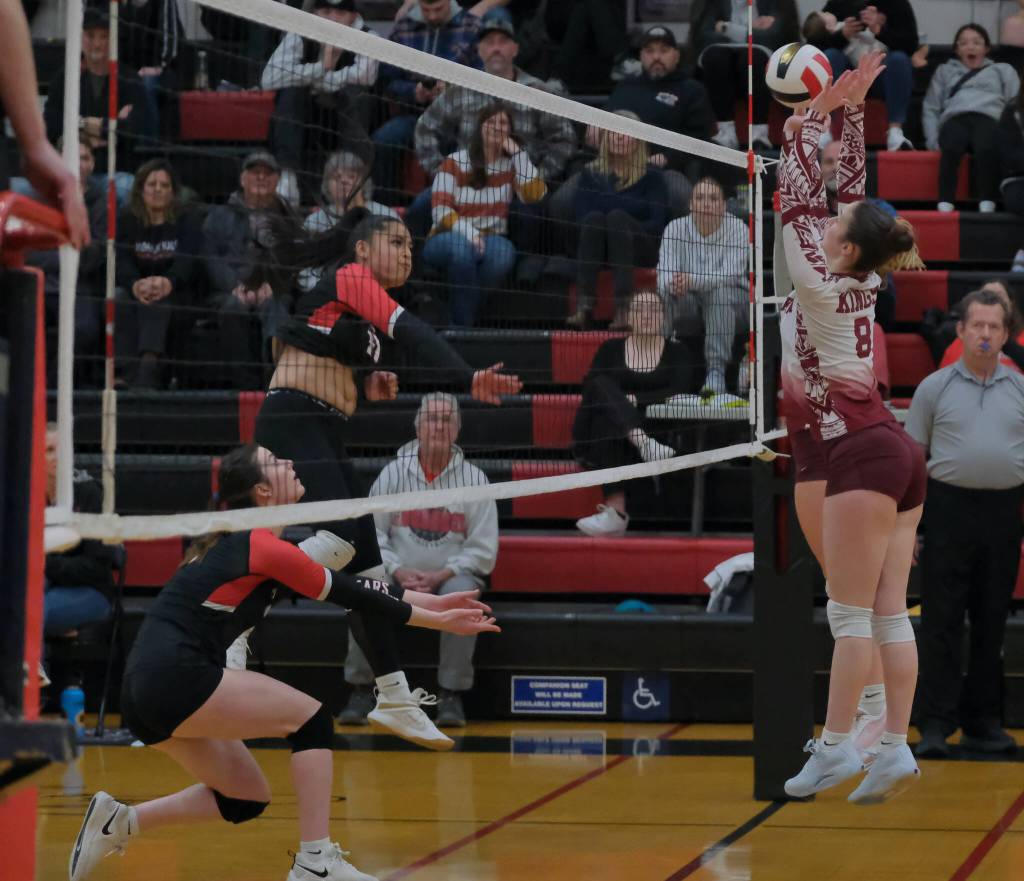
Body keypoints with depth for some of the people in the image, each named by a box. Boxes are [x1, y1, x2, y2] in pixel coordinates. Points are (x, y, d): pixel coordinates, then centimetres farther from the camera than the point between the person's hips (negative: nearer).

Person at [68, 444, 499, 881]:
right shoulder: (265, 548, -10)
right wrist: (437, 619, 5)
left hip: (146, 690, 9)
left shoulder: (241, 542, 18)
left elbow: (349, 585, 21)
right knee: (311, 718, -3)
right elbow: (350, 595, -5)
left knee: (246, 798, 15)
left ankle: (120, 821, 13)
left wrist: (431, 601, 20)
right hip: (175, 677, -9)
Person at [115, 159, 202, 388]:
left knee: (158, 299, -34)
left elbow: (188, 263, -10)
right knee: (121, 299, -32)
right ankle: (130, 373, -45)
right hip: (134, 292, 1)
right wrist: (135, 285, -31)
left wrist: (168, 283, -34)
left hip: (177, 299, -1)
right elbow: (121, 261, -6)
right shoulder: (126, 222, 12)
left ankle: (149, 362, -53)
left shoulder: (186, 222, 8)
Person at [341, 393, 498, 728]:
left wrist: (441, 576, -14)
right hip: (398, 575, 1)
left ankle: (452, 696, -23)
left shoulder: (474, 479, 1)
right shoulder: (393, 473, 4)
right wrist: (398, 572, -14)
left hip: (452, 576, -1)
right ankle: (360, 691, -17)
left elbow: (483, 549, -1)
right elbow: (372, 532, 2)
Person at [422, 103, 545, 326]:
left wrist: (518, 153, -8)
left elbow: (534, 196, -9)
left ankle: (464, 320, -23)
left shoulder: (512, 165, 10)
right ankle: (460, 324, -28)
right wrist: (467, 232, -26)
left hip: (491, 240, 2)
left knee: (503, 250, -35)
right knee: (462, 248, -39)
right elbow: (440, 210, -8)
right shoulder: (455, 163, 2)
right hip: (449, 238, -2)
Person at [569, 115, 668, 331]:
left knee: (617, 216, -30)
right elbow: (580, 216, 1)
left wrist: (623, 230, -18)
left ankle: (623, 310, -47)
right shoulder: (591, 174, 15)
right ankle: (583, 308, -47)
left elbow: (658, 223, -1)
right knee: (594, 217, -29)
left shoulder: (651, 176, 10)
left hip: (638, 251, -1)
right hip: (598, 251, 1)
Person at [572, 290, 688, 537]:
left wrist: (635, 400, -17)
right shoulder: (611, 349, 17)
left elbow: (678, 392, -4)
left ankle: (615, 512, -51)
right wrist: (618, 402, -19)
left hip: (660, 429, -2)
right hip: (607, 432, 2)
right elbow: (590, 386, 2)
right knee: (602, 386, -31)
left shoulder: (675, 351, 13)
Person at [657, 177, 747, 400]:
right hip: (688, 303, 2)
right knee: (671, 292, -31)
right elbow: (664, 276, -17)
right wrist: (672, 285, -42)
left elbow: (730, 275, -26)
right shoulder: (675, 228, -6)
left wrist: (692, 281, -43)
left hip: (732, 300, -1)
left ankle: (716, 373, -41)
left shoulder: (737, 229, -12)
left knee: (720, 291, -36)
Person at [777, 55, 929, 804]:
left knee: (851, 613, -6)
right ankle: (896, 749, 2)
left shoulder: (821, 287, -9)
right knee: (890, 611, 4)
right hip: (898, 452, 8)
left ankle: (836, 746, -5)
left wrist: (816, 115, -2)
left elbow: (797, 201, -6)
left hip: (862, 455, -8)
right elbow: (851, 188, 16)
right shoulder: (865, 285, 10)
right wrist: (852, 113, 16)